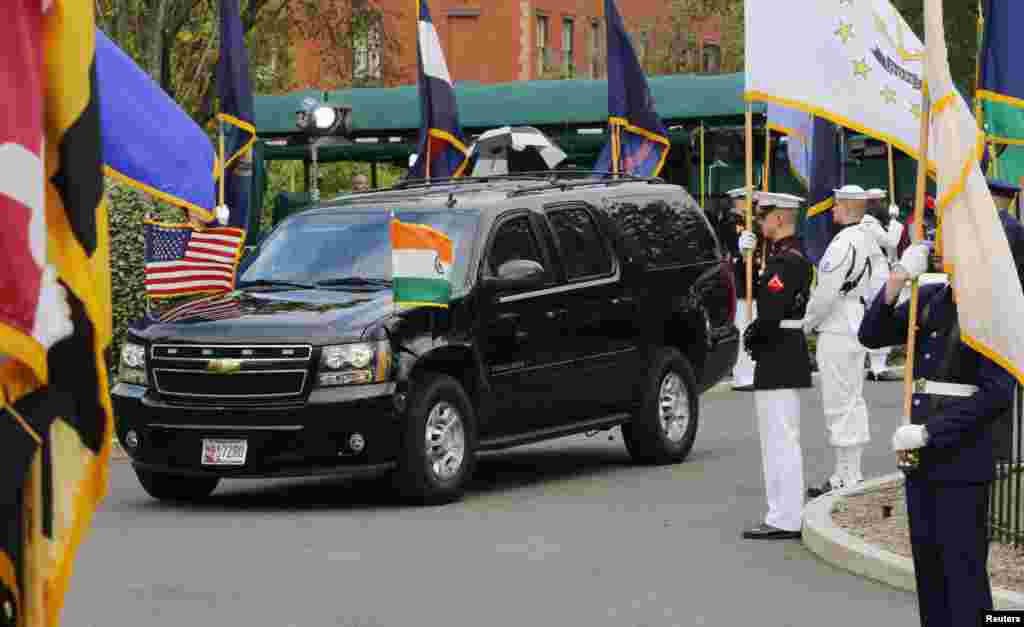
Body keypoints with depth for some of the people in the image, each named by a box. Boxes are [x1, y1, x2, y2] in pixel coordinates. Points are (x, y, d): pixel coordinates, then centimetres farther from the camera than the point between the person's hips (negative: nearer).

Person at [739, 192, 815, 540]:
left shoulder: (787, 260, -18)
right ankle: (784, 515, 22)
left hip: (779, 361, -11)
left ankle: (785, 520, -6)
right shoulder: (793, 254, 15)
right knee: (779, 440, 16)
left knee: (781, 440, -8)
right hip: (785, 358, 11)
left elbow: (770, 314, -24)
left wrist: (750, 337, -9)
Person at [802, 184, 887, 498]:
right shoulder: (869, 240, 10)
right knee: (853, 402, 15)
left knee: (840, 404, -6)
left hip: (837, 332, -10)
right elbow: (881, 282, 16)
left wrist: (807, 322, -8)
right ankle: (853, 473, 21)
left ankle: (845, 477, -5)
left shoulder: (843, 243, -20)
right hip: (858, 328, 10)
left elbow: (826, 292, -21)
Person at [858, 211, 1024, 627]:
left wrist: (929, 433, -18)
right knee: (928, 564, 13)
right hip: (920, 458, 7)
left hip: (961, 461, -7)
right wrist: (898, 278, -9)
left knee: (963, 569, -4)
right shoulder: (931, 298, 8)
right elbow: (871, 336, 4)